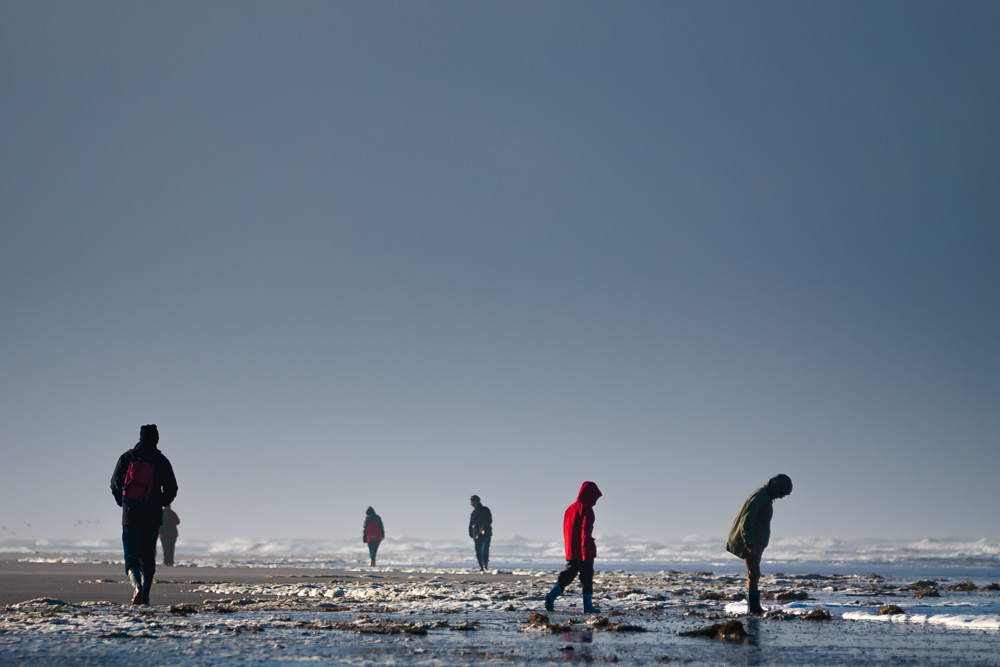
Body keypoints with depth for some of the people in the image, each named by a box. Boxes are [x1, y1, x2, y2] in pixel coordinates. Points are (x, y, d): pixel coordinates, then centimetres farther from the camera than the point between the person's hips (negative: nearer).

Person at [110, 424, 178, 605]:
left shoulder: (126, 458, 2)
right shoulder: (161, 461, -1)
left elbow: (115, 485, 5)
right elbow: (171, 489, -1)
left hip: (130, 515, 0)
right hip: (152, 517, 0)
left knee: (131, 557, 3)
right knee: (148, 558, 12)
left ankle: (137, 586, -23)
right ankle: (145, 596, 8)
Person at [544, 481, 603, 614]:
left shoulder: (570, 508, 15)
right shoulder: (586, 509, -11)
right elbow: (586, 532, -19)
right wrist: (587, 552, -21)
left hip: (570, 552, 7)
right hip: (583, 551, -7)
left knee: (568, 574, 9)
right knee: (587, 577, 1)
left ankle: (552, 595, -10)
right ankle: (588, 605, 4)